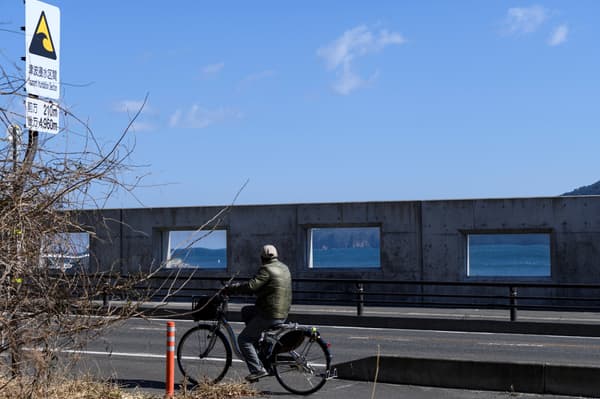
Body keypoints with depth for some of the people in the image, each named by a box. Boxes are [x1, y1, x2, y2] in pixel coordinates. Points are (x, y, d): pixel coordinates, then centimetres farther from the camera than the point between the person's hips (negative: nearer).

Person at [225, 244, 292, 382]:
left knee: (243, 339, -2)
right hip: (283, 313, 9)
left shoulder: (266, 269, -14)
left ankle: (258, 369, -10)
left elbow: (251, 286, -25)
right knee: (246, 311, 25)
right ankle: (257, 342, 22)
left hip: (270, 315, -9)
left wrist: (230, 288, -16)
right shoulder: (284, 268, 14)